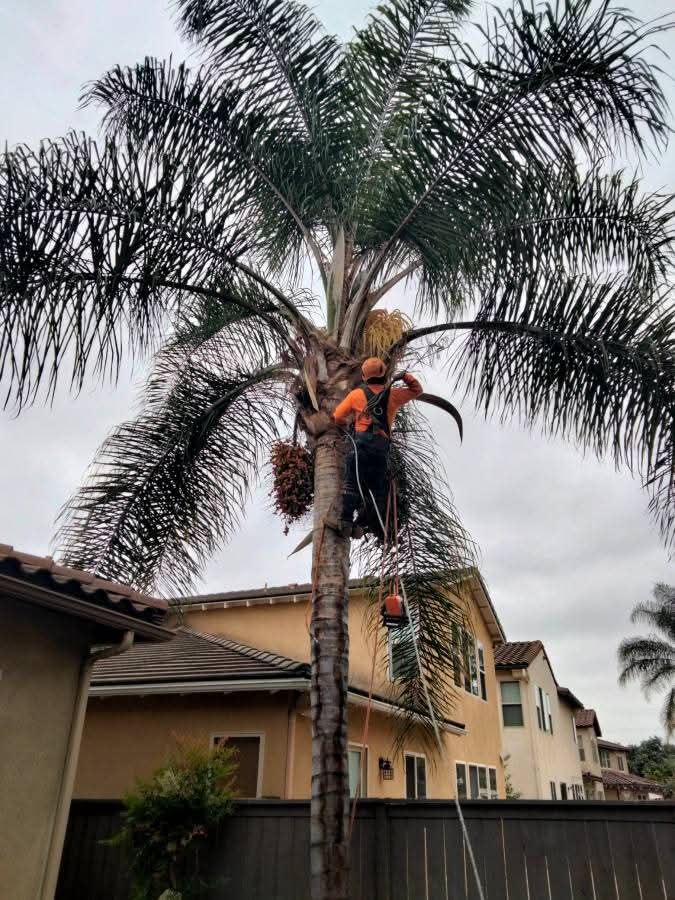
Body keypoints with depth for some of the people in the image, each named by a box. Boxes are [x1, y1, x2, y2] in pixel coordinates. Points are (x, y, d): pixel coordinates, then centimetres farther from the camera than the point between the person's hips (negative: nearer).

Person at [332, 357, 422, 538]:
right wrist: (405, 376, 21)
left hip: (361, 441, -1)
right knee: (378, 487, 6)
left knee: (352, 483, -5)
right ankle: (362, 523, -3)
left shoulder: (356, 394, 13)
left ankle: (347, 520, -17)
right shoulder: (393, 394, 15)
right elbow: (417, 390, 31)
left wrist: (347, 422, 34)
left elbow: (338, 416, 14)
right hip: (382, 444, 1)